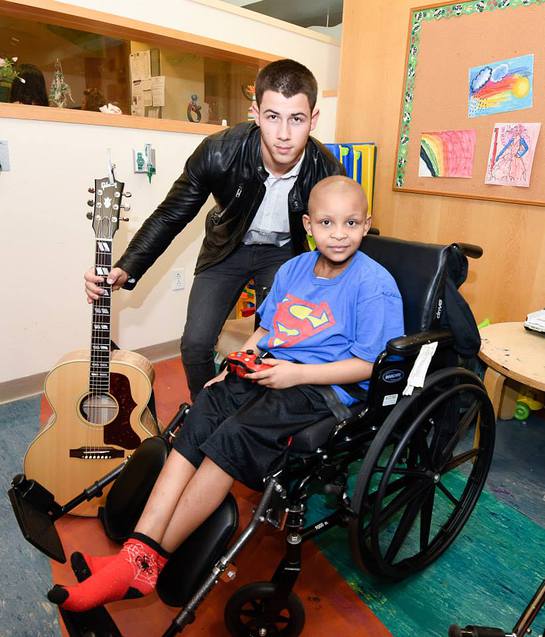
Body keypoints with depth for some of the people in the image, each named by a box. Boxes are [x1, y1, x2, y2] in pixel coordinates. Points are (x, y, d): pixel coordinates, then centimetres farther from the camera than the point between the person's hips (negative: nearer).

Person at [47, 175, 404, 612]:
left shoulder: (375, 284, -8)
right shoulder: (292, 269, 13)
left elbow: (370, 364, -10)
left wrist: (297, 372, -18)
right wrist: (235, 366, 6)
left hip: (323, 385, -6)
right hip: (267, 370, 7)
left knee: (232, 437, -27)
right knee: (198, 420, -19)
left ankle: (147, 564, -16)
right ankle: (138, 550, -21)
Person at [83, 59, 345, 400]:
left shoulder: (328, 173, -26)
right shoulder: (218, 151, -29)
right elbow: (171, 215, -16)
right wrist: (125, 270, -27)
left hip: (283, 252, 1)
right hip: (227, 248, 0)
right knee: (195, 344, -6)